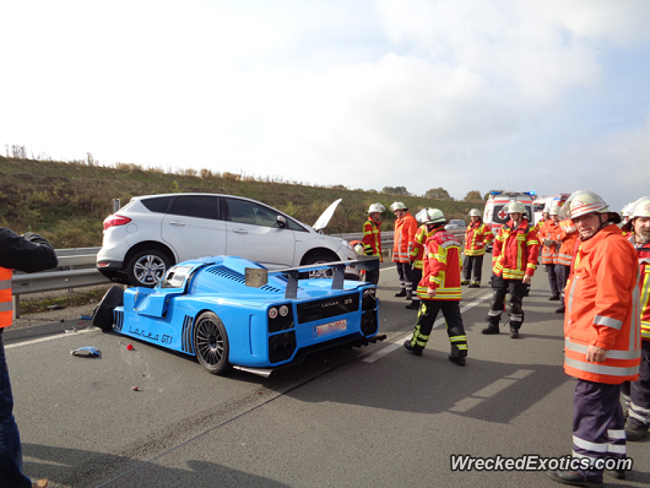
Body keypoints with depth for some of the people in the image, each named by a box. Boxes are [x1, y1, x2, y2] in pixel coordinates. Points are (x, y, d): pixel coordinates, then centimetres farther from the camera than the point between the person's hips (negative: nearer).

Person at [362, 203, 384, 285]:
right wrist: (369, 252, -22)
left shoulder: (376, 224, 21)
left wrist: (380, 253, 24)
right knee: (372, 276, -11)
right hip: (371, 256, -10)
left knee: (376, 275, 14)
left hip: (376, 256, 10)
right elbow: (366, 240, -17)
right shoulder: (368, 224, -10)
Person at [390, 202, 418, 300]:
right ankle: (403, 290, 24)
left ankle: (409, 291, -1)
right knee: (400, 272, 15)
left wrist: (409, 251, -19)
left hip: (405, 252, -9)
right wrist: (394, 249, 21)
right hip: (397, 252, 9)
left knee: (407, 273, -6)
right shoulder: (398, 221, 18)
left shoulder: (410, 220, -11)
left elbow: (411, 237, -16)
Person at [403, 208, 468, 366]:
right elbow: (458, 264, 20)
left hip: (435, 290, -7)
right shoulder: (453, 239, 14)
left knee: (425, 319, 9)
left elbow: (438, 265, -24)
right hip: (453, 290, 7)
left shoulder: (434, 240, -14)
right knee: (454, 320, 6)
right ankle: (460, 353, 4)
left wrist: (432, 285, -22)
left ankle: (417, 345, 24)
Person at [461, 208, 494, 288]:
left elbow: (490, 236, -16)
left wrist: (483, 243, -16)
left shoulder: (483, 226, -9)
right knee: (466, 266, 16)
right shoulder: (470, 225, 16)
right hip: (468, 251, 8)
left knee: (476, 267, -3)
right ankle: (465, 280, 29)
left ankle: (476, 282, 4)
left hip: (477, 252, -8)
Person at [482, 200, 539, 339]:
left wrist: (529, 273, -14)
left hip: (517, 274, -5)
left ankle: (514, 327, 18)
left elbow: (533, 252, -10)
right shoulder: (504, 228, 9)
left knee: (515, 301, 4)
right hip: (500, 271, 5)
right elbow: (497, 246, 15)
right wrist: (495, 264, 8)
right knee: (496, 298, 10)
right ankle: (493, 325, 20)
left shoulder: (529, 230, -6)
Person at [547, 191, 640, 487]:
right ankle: (613, 459, 35)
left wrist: (601, 340, -23)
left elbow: (612, 299, -23)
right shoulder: (595, 246, 18)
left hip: (601, 349, -11)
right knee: (606, 404, 21)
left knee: (591, 406, -2)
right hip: (596, 345, 11)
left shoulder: (611, 245, -16)